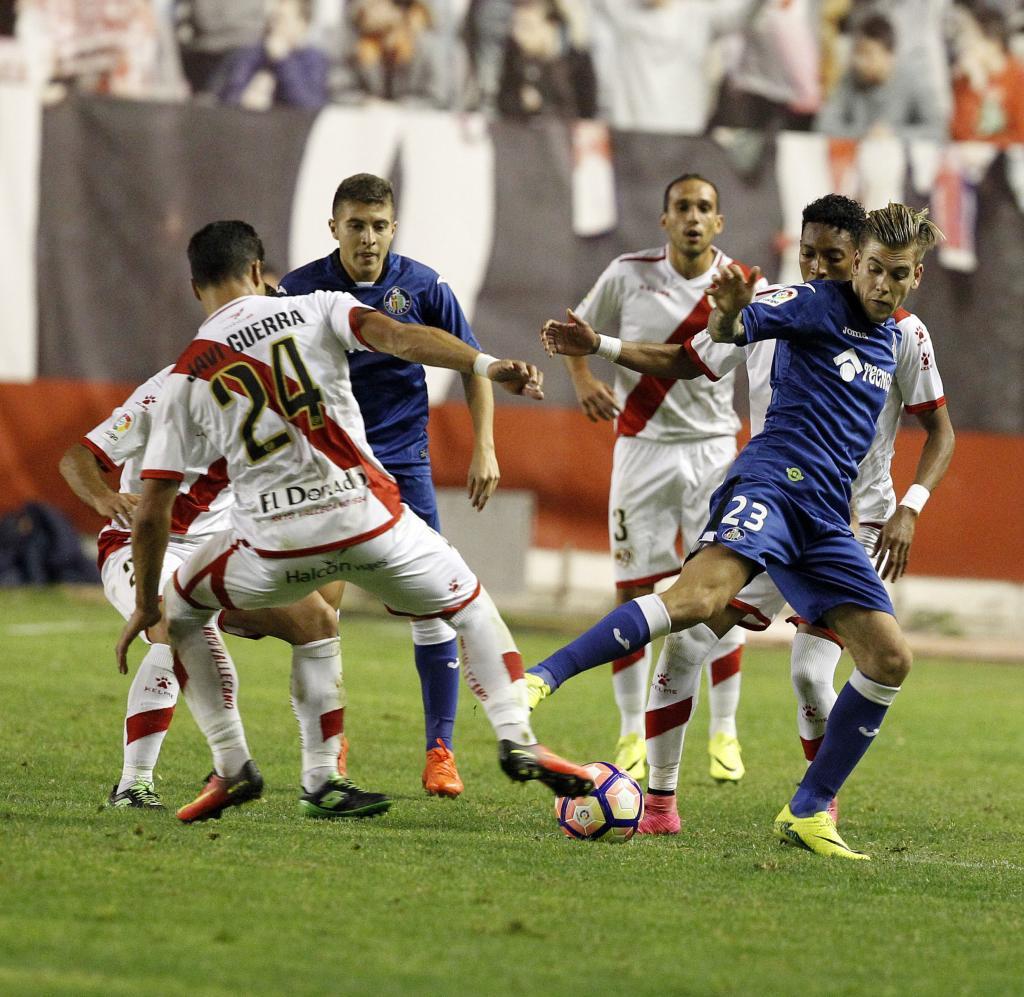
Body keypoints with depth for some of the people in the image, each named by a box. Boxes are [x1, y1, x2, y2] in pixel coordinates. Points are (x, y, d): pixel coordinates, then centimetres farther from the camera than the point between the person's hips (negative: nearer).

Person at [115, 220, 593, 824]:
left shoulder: (187, 377, 9)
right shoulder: (317, 310, 8)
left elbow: (153, 511, 8)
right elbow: (399, 336, -13)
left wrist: (145, 606, 19)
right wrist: (488, 366, -23)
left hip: (276, 544, 0)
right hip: (368, 517, 0)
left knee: (181, 614, 27)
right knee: (470, 605, 24)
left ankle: (232, 767, 17)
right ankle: (517, 740, 5)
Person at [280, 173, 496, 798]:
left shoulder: (422, 286, -6)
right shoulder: (302, 290, -8)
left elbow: (472, 365, 4)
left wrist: (485, 450, -3)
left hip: (403, 460, 0)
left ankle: (440, 750, 1)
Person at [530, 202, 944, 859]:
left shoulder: (894, 339, 21)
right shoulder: (820, 305, 0)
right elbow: (727, 330, -13)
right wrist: (730, 312, -35)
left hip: (827, 519, 7)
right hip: (773, 481, -7)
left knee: (890, 659, -3)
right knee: (701, 596, -32)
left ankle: (808, 812, 4)